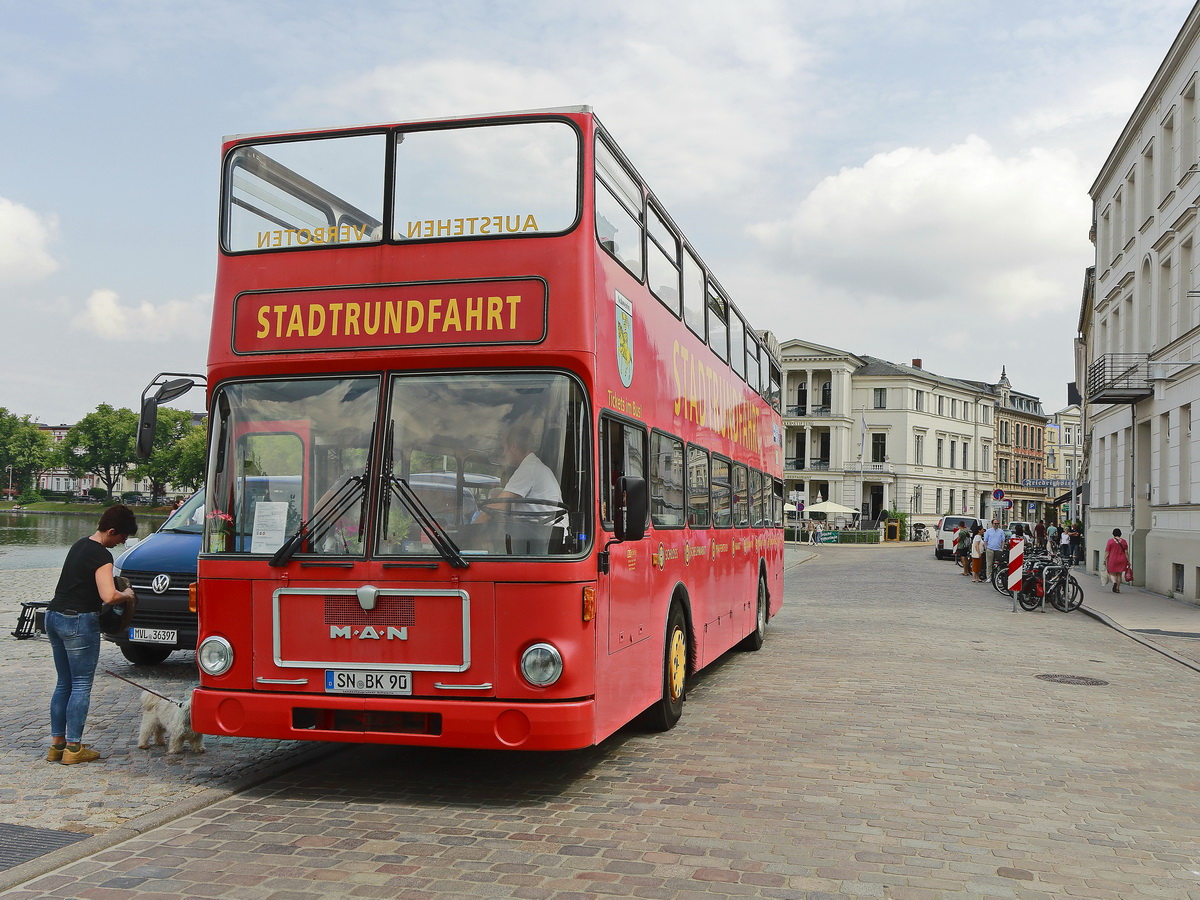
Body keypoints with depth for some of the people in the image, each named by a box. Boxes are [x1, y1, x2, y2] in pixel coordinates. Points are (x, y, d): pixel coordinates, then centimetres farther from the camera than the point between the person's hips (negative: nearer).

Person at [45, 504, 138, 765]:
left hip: (54, 616, 9)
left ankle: (56, 744, 18)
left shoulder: (80, 545, 13)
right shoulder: (101, 556, -15)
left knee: (63, 683, 14)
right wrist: (127, 594, -5)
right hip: (79, 621, -9)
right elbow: (109, 596, -26)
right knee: (81, 685, 0)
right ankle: (73, 748, 3)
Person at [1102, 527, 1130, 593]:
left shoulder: (1110, 541, -6)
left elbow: (1106, 552, -6)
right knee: (1119, 574, 12)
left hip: (1112, 560, -3)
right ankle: (1117, 588, 12)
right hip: (1122, 560, 3)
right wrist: (1128, 562, 6)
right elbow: (1126, 552, 2)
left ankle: (1114, 582, -20)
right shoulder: (1123, 541, 2)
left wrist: (1105, 560, 0)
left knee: (1112, 573, 8)